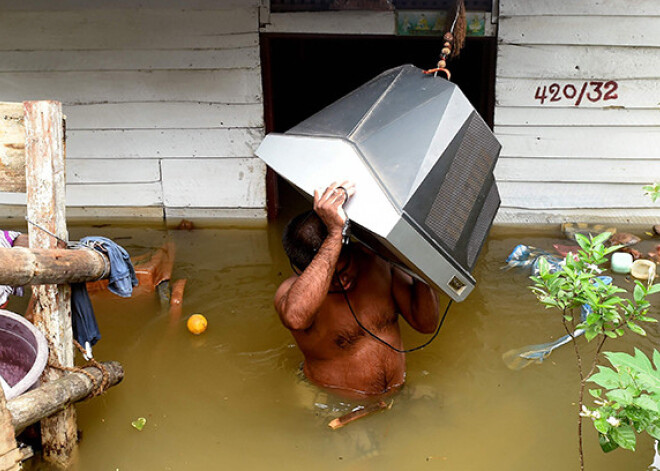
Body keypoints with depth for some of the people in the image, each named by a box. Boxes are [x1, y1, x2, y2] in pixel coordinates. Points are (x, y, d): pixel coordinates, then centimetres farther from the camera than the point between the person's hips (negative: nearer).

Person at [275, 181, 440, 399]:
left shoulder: (377, 261, -3)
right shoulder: (292, 291, -18)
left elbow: (426, 323, 0)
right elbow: (295, 317, -46)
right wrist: (334, 234, -42)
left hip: (398, 394, 4)